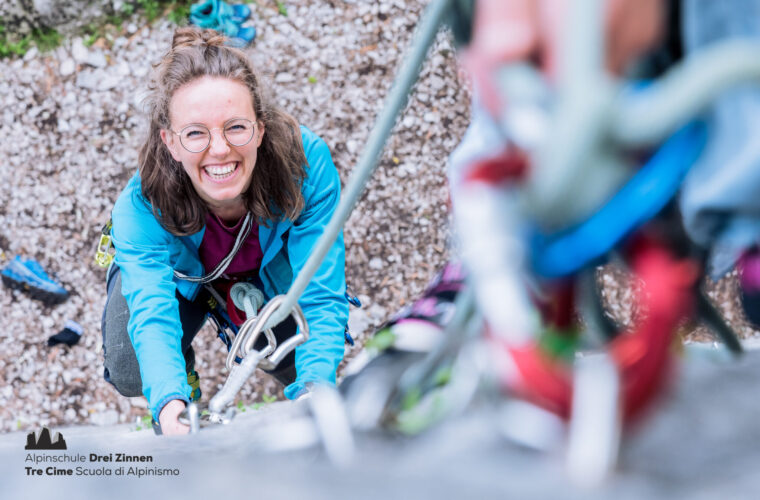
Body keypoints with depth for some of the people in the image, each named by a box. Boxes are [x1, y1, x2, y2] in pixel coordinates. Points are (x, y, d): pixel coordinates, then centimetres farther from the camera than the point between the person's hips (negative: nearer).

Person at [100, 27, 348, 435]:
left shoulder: (307, 162, -39)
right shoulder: (141, 207, -38)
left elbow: (322, 297, -38)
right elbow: (152, 313, -47)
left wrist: (315, 387, -56)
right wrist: (170, 404, -68)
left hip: (270, 267, 1)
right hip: (182, 272, -1)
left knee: (298, 367, -19)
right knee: (131, 376, -20)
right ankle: (185, 388, 18)